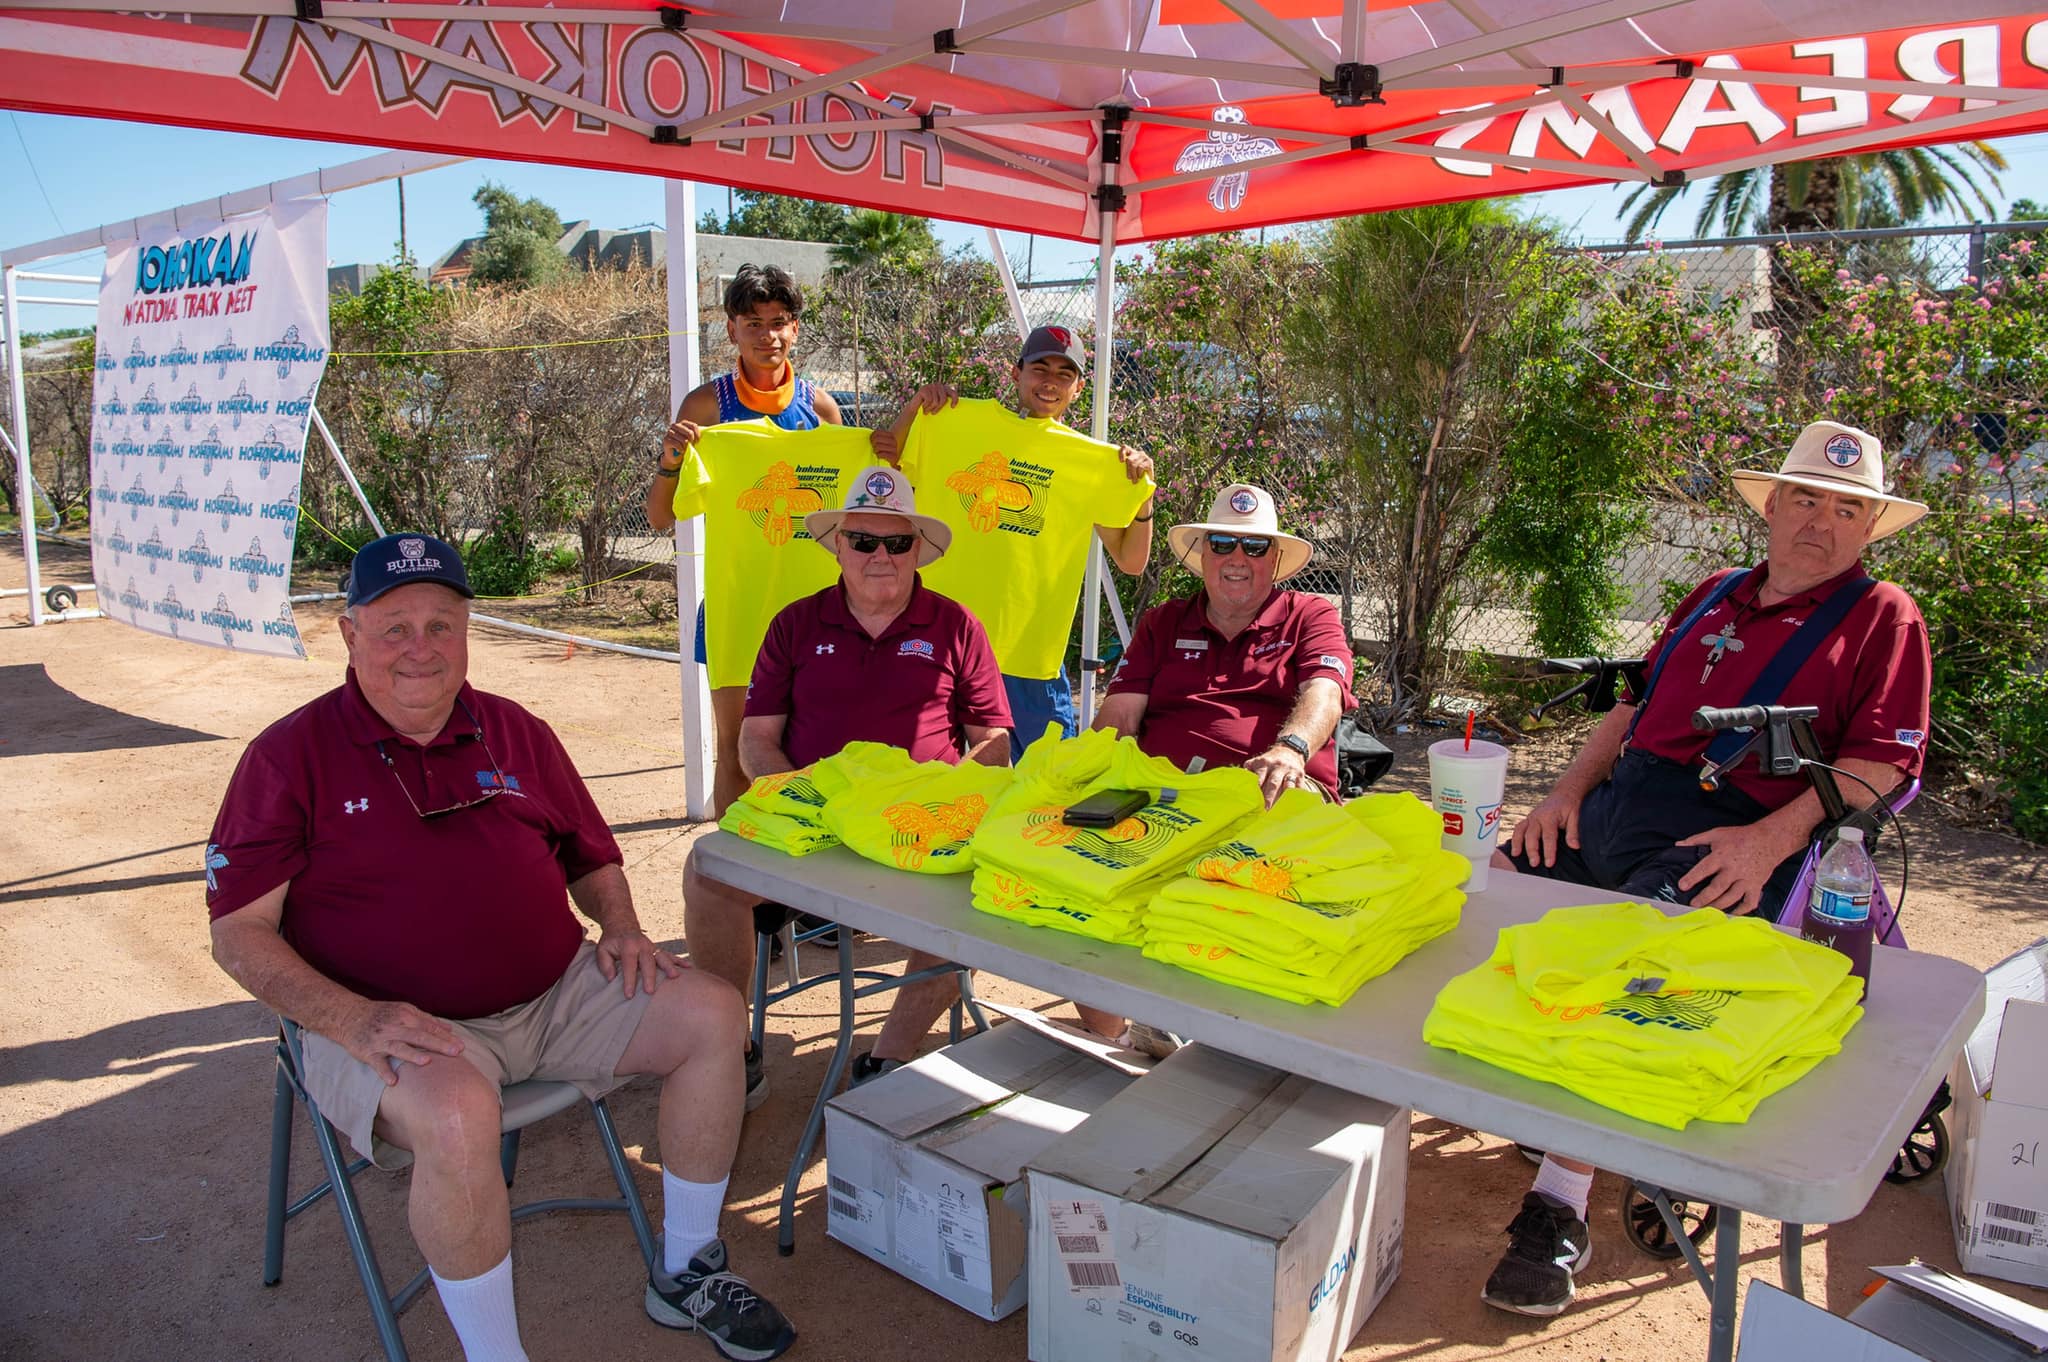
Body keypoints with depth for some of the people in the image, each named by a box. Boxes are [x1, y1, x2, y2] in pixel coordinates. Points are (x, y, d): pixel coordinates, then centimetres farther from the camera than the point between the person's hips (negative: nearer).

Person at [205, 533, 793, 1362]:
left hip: (552, 995, 5)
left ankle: (685, 1273, 7)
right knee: (457, 1114, -38)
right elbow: (238, 934, -7)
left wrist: (619, 926, -2)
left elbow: (591, 856, 20)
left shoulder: (514, 732, 10)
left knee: (713, 1012, -9)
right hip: (399, 1025, -5)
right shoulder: (292, 756, -3)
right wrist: (351, 1020, -22)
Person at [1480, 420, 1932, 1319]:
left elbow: (1880, 763, -5)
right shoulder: (1717, 595, 24)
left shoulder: (1882, 617, 7)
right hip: (1617, 805, 7)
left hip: (1723, 841, -6)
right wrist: (1568, 790, 7)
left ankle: (1560, 1209, -23)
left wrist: (1771, 841, -19)